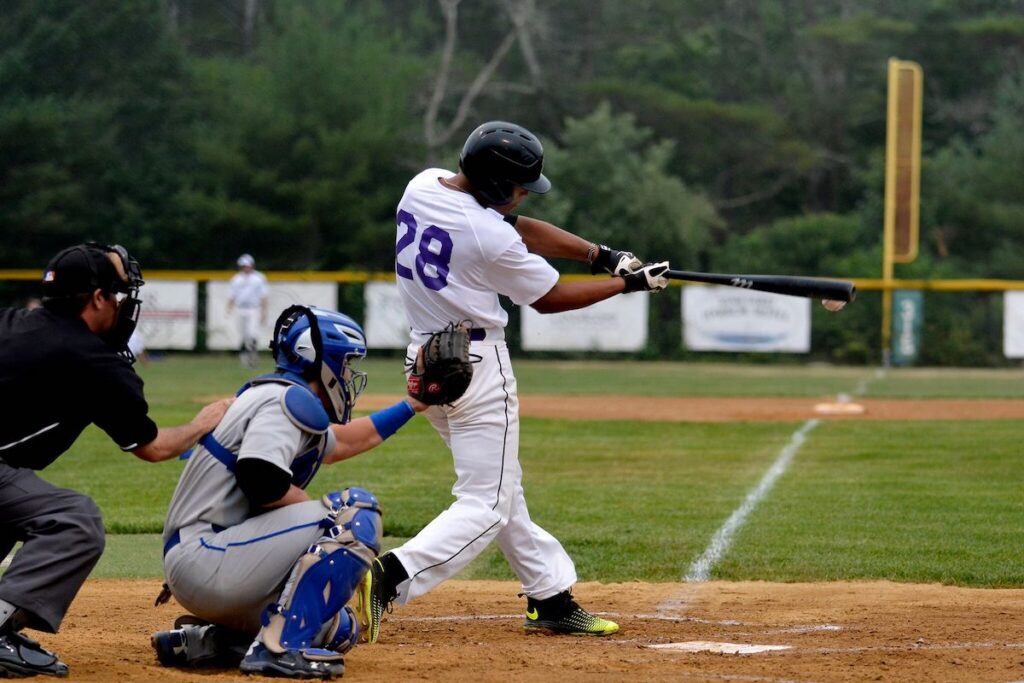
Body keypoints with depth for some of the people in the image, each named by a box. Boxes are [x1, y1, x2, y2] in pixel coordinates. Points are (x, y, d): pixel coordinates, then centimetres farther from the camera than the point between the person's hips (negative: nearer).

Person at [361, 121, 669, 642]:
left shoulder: (423, 185, 1)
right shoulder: (491, 239, -23)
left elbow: (520, 228, 9)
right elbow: (550, 298, -7)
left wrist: (600, 254, 3)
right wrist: (628, 283, 4)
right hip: (476, 366, -9)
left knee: (501, 489, 18)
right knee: (485, 506, -5)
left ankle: (552, 599, 26)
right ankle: (388, 579, -23)